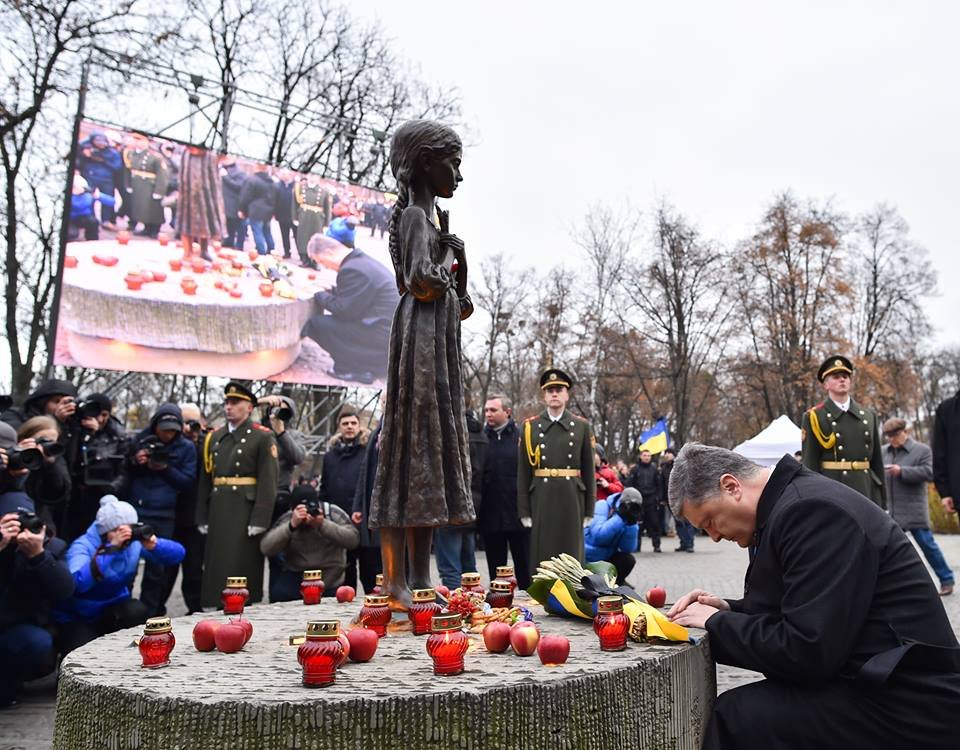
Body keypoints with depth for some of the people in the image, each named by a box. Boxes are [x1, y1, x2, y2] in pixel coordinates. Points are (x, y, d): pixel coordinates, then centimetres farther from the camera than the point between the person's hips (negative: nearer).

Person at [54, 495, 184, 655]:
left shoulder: (135, 542, -11)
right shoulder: (83, 546, -22)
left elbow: (178, 554, -15)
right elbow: (78, 583, -43)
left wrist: (154, 545, -36)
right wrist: (111, 548, -44)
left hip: (113, 610, 3)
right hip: (76, 617, -3)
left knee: (138, 611, -28)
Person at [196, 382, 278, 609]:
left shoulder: (263, 437, -4)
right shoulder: (214, 437, 14)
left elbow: (268, 481, -10)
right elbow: (205, 480, 13)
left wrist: (259, 521, -16)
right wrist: (202, 519, 9)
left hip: (245, 514, -5)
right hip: (217, 514, 6)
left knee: (242, 570, -1)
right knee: (216, 571, 9)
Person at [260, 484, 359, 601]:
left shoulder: (333, 513, -9)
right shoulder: (287, 519, -7)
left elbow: (354, 540, -21)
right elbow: (265, 549, -20)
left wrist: (324, 524, -31)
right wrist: (291, 525, -32)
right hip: (297, 577, 0)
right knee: (279, 594, -24)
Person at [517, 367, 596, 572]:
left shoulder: (582, 426, 6)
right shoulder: (530, 427, 4)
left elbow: (589, 470, 5)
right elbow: (523, 471, 2)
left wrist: (589, 510, 2)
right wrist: (524, 511, -1)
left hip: (572, 500, 0)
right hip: (541, 500, 0)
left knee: (571, 556, 6)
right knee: (541, 557, 3)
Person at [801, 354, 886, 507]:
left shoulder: (869, 416, 13)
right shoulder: (814, 417, -1)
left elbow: (877, 462, 14)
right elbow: (809, 464, -5)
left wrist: (882, 502, 12)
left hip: (866, 493, 5)